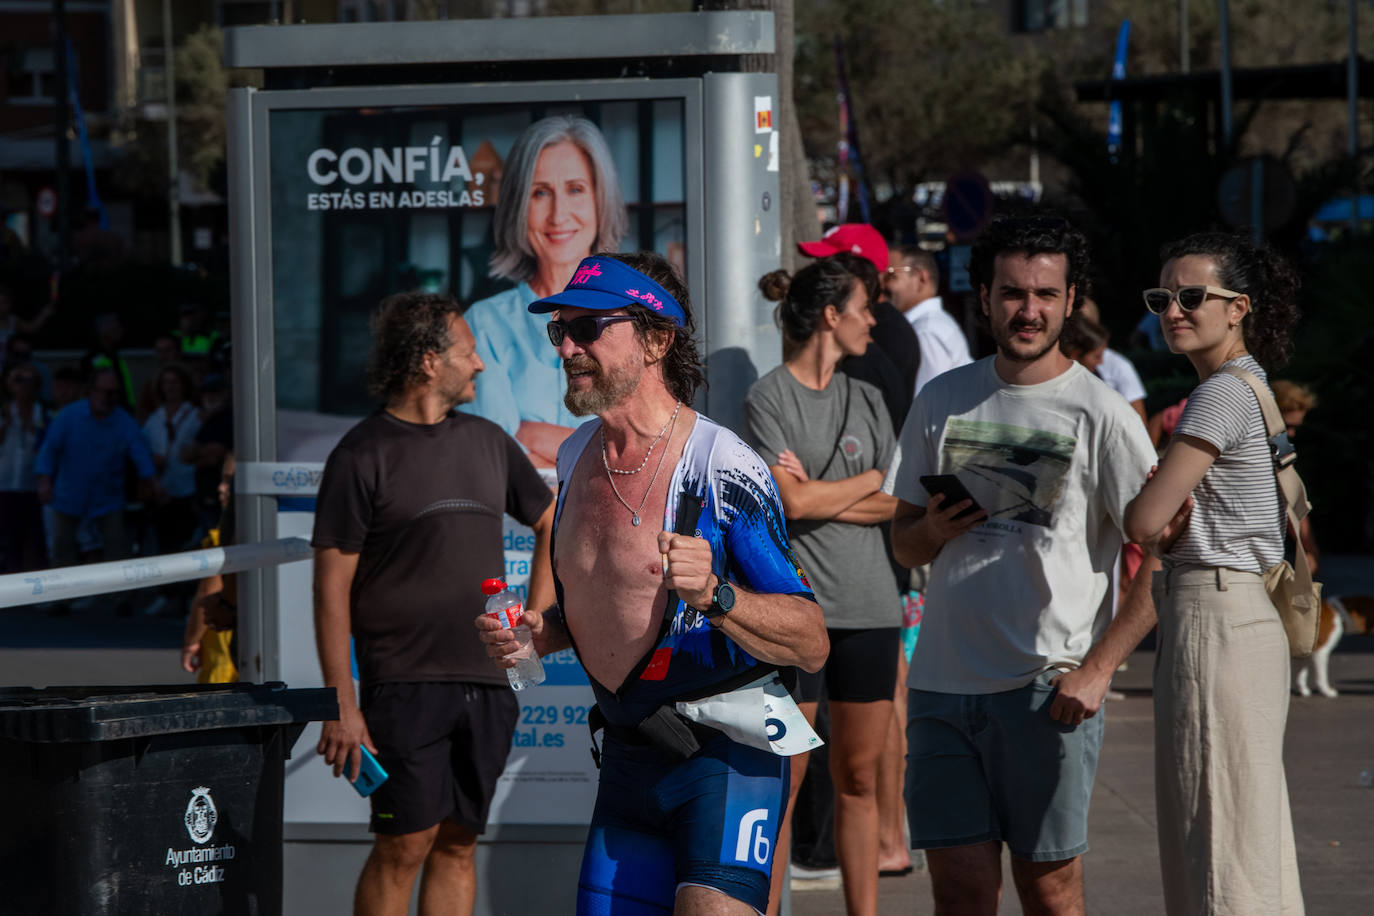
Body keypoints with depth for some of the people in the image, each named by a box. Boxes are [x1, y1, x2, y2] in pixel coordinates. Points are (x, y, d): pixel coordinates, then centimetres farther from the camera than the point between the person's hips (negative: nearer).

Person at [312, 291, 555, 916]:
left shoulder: (488, 442, 13)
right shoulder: (362, 455, -5)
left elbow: (551, 523, 30)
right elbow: (331, 589, -7)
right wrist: (341, 705, -12)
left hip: (487, 685, 6)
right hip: (406, 683, -6)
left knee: (458, 843, 6)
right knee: (404, 845, -9)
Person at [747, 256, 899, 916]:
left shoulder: (867, 399, 14)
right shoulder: (768, 397, -2)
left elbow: (900, 507, 5)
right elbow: (792, 500, -14)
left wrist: (822, 497, -7)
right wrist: (871, 479, -1)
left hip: (870, 607, 5)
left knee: (858, 778, 7)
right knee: (783, 779, -2)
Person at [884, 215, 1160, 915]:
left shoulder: (1101, 415, -3)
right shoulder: (942, 401, 11)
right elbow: (903, 542, 19)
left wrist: (1098, 669, -15)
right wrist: (931, 530, -5)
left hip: (1048, 687, -4)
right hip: (942, 677, 4)